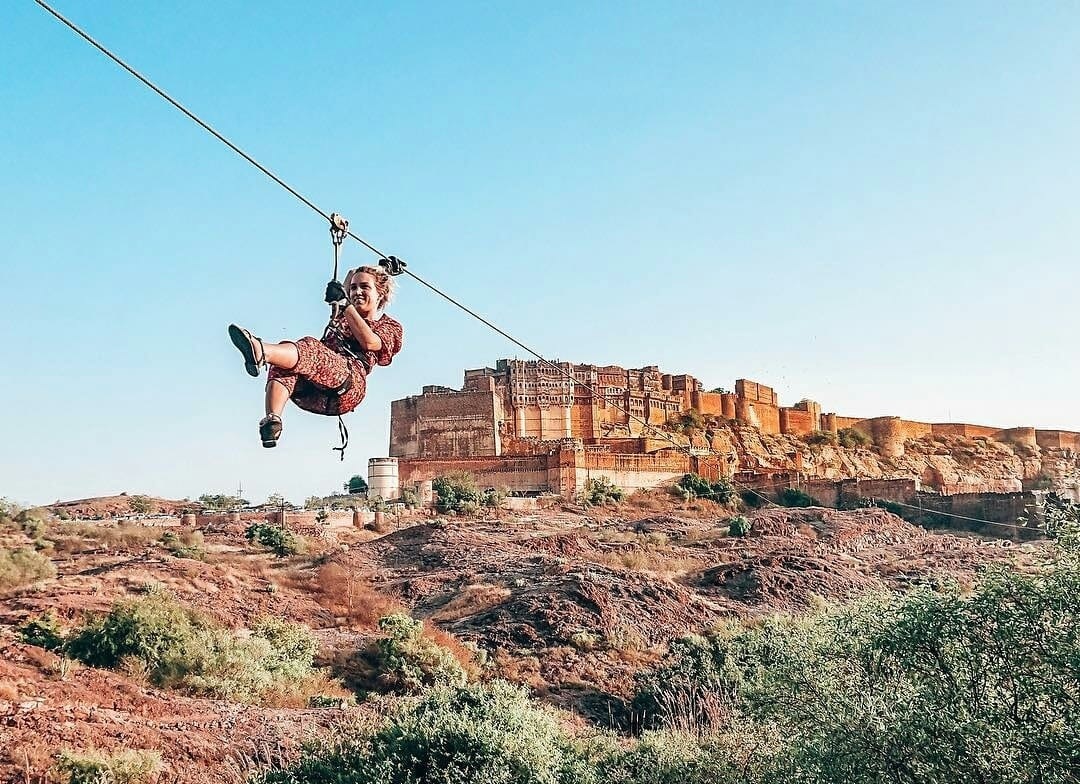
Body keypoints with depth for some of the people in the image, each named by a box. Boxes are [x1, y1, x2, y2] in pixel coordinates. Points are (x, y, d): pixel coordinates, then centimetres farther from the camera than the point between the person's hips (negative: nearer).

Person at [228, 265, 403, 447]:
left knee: (310, 347, -36)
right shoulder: (342, 316, 38)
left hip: (347, 387, -6)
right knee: (282, 365, -29)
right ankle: (272, 421, -52)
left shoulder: (390, 327, 20)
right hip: (311, 393, 6)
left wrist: (346, 304, -2)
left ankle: (259, 351, -66)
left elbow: (369, 342, 0)